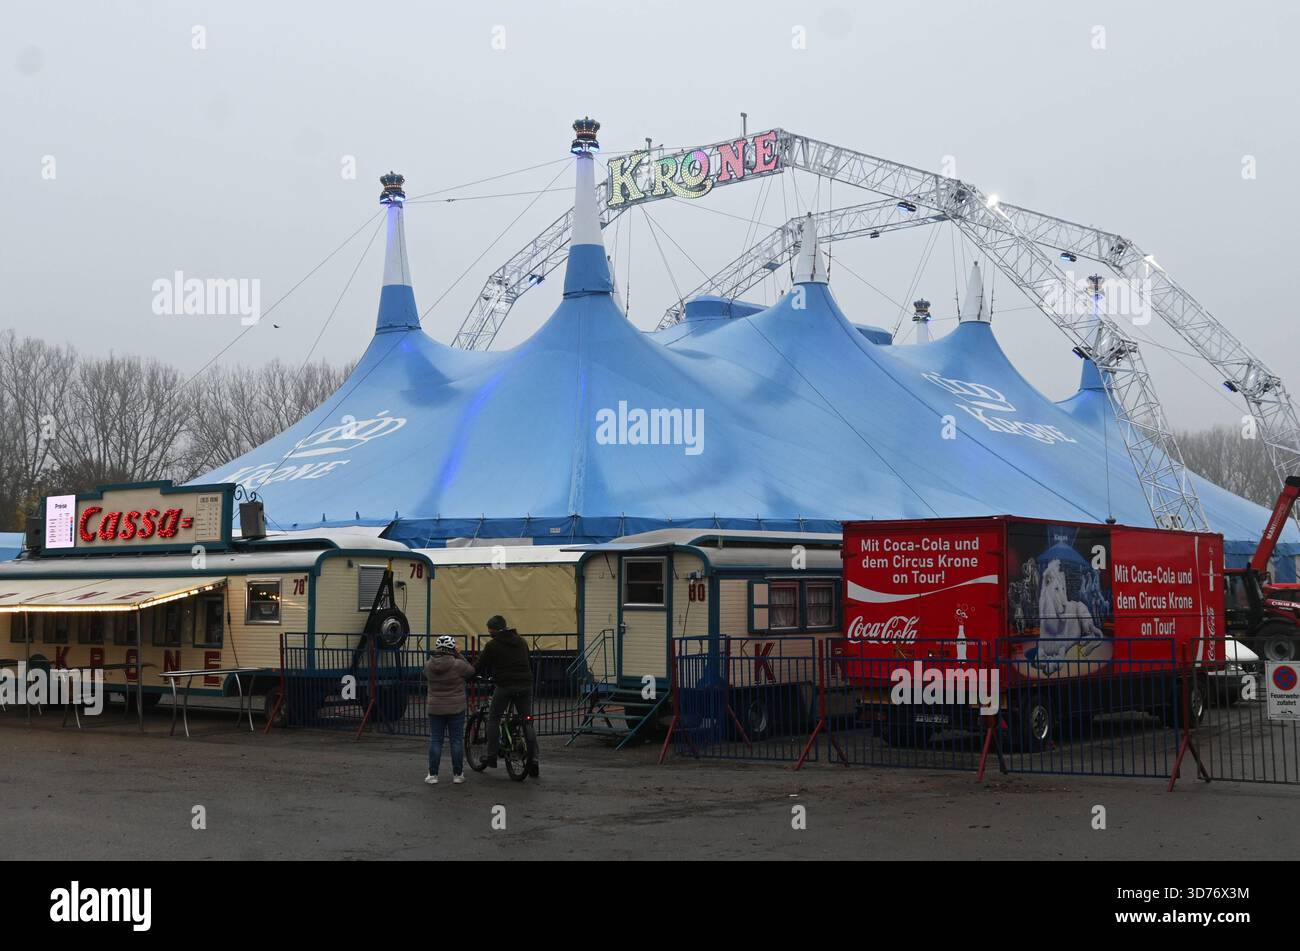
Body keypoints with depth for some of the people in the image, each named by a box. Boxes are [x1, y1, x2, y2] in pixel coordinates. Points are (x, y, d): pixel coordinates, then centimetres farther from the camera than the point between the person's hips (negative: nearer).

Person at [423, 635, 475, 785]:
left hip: (435, 709, 2)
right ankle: (457, 774, 11)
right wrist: (459, 656, 1)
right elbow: (471, 671, 0)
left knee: (435, 741, 8)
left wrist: (435, 654, 9)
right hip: (456, 709, -2)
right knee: (457, 741, 7)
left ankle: (432, 775, 8)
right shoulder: (458, 665, -16)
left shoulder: (429, 665, -5)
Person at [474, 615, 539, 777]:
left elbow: (479, 668, 5)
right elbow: (530, 664, 24)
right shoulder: (521, 641, 15)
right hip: (525, 685, 4)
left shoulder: (492, 645, 0)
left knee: (493, 719, 12)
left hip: (505, 686, -4)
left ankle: (491, 756, 10)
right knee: (527, 721, 8)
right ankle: (533, 759, 0)